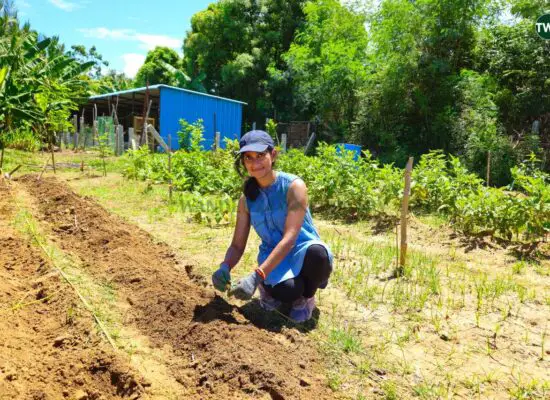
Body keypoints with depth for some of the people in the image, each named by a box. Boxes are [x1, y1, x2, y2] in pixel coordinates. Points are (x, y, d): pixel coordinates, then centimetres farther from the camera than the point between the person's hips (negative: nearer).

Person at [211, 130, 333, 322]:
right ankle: (269, 287, 6)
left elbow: (289, 238, -26)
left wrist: (256, 276, -35)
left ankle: (306, 297, -4)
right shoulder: (247, 198, -3)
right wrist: (225, 267, -24)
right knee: (285, 291, -34)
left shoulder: (294, 186, -17)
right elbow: (237, 245, 0)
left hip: (303, 255, -1)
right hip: (274, 259, 2)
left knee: (316, 253, -39)